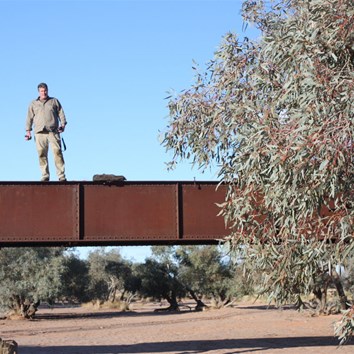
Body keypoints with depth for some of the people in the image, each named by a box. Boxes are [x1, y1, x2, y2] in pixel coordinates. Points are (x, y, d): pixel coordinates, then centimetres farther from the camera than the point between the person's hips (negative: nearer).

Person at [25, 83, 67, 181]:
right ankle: (45, 175, -1)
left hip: (53, 131, -1)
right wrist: (28, 131, 10)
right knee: (42, 154, -6)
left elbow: (61, 113, 13)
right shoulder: (33, 104, 20)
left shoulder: (54, 101, 18)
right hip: (39, 132, 1)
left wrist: (63, 124, -2)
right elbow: (29, 118, 18)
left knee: (57, 151, -12)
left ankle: (61, 175, -13)